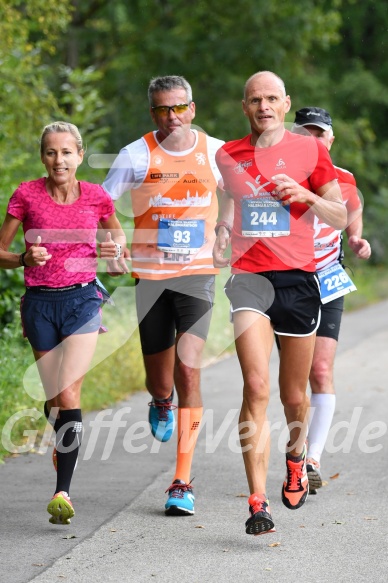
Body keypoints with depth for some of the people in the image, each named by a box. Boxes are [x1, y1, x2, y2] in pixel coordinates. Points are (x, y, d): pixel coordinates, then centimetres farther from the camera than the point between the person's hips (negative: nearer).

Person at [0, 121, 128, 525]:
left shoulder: (96, 197, 0)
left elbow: (116, 234, 21)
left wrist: (115, 250, -2)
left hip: (82, 299, -1)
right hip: (40, 302, 1)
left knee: (68, 393, -15)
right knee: (59, 399, 7)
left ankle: (62, 492, -19)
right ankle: (63, 443, 41)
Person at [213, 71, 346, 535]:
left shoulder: (310, 151, 4)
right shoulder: (228, 155, 9)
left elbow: (340, 218, 6)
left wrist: (305, 195, -11)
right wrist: (221, 241, 3)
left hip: (298, 277, 0)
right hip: (249, 276, 0)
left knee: (294, 396, 10)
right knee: (256, 387, -17)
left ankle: (296, 454, 45)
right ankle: (257, 502, -18)